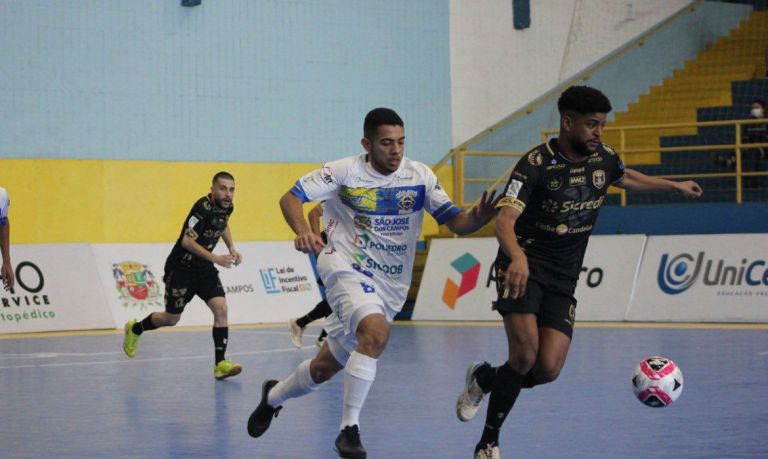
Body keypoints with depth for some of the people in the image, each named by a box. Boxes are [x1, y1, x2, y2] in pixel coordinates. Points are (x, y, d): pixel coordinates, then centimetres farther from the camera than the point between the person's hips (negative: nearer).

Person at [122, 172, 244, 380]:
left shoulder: (227, 207, -1)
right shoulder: (203, 208, -26)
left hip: (204, 268, 6)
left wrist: (232, 248, 11)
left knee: (221, 308, -14)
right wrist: (215, 258, -35)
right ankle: (135, 329, 38)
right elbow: (187, 241, -30)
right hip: (181, 267, -6)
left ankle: (220, 364, -14)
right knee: (171, 319, 8)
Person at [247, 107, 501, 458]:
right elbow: (290, 198, -11)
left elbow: (454, 222, -5)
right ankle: (349, 429, -23)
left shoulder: (419, 176, -3)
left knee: (326, 366, 14)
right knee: (376, 332, -33)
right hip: (347, 268, -4)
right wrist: (302, 231, -32)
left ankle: (273, 396, 45)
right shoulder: (345, 172, -11)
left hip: (390, 285, 4)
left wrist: (478, 217, -28)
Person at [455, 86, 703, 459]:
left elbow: (626, 178, 29)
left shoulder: (602, 158, 3)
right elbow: (505, 220, -26)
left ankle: (484, 379, 20)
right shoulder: (536, 164, -15)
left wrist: (675, 186, 38)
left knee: (548, 368, -11)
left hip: (563, 279, 5)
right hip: (524, 267, -5)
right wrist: (518, 256, -46)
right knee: (525, 355, -22)